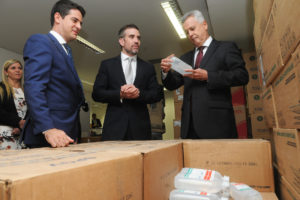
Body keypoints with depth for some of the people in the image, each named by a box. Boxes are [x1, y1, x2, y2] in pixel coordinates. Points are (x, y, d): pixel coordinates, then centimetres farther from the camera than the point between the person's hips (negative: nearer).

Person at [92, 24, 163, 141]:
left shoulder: (148, 67, 14)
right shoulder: (107, 65, 10)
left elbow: (157, 94, 7)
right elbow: (96, 93, 3)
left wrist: (139, 93, -12)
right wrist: (119, 94, -13)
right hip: (115, 126, -1)